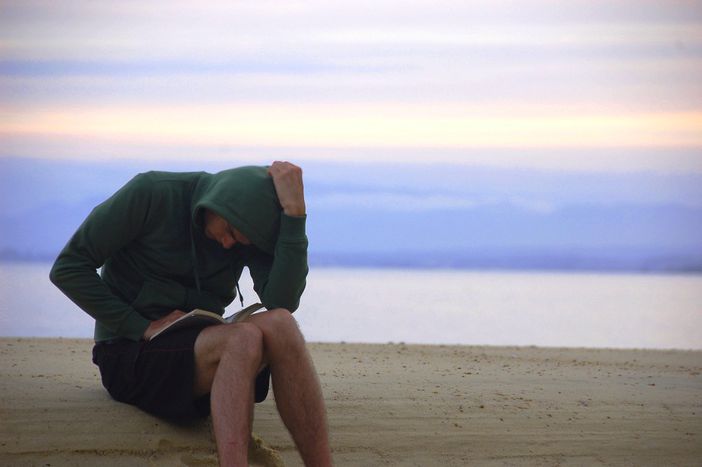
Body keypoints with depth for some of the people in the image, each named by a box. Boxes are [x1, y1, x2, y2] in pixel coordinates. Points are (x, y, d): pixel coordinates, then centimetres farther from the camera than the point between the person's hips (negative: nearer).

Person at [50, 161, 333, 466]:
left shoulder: (250, 234, 3)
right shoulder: (152, 193, -8)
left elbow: (282, 302, -15)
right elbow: (67, 268, -7)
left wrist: (295, 212, -19)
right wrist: (141, 327, -14)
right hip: (132, 353, -4)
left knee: (279, 324, -28)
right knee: (244, 338, -33)